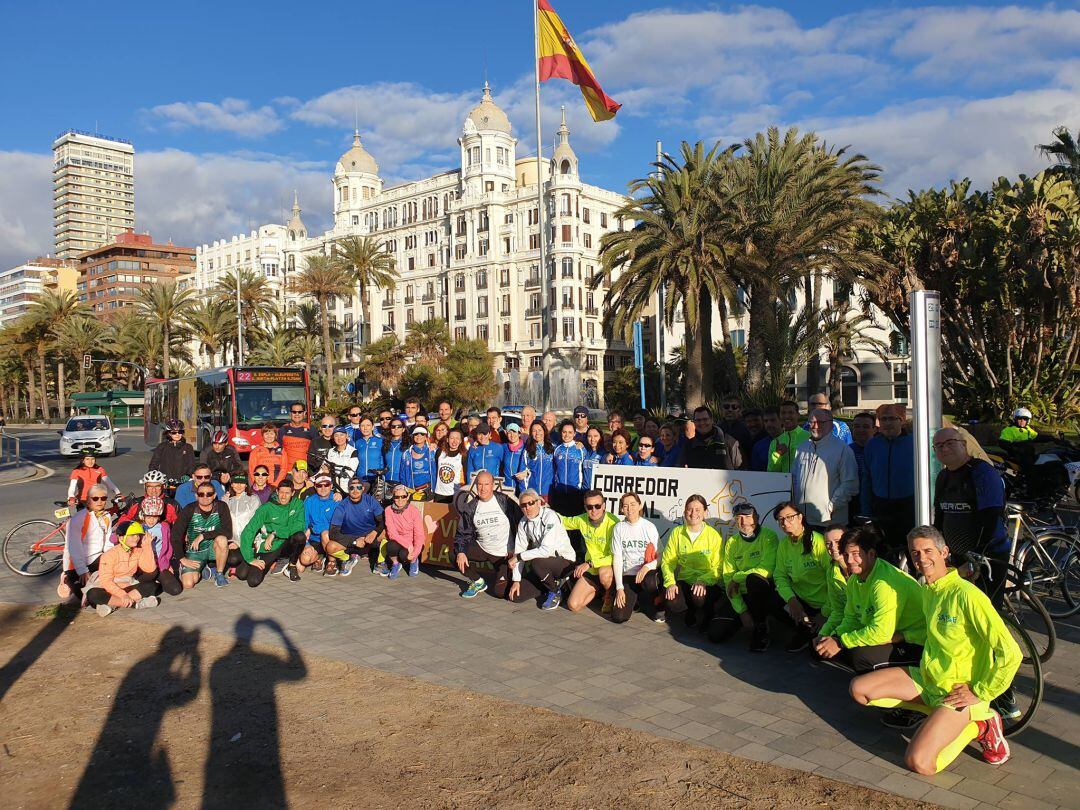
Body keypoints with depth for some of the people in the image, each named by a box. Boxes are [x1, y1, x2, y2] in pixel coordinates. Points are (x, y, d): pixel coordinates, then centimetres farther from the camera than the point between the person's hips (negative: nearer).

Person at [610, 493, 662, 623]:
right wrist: (619, 588, -8)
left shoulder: (649, 527, -2)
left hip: (646, 573, -1)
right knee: (618, 617, -16)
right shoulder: (619, 528, 2)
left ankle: (650, 608, -3)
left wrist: (647, 567, -25)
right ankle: (634, 600, 19)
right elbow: (617, 558, -1)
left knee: (650, 581, -39)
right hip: (627, 576, 1)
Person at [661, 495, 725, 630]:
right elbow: (667, 561, 3)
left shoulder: (714, 535, -4)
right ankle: (692, 613, 10)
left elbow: (718, 568, -6)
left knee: (699, 598, -35)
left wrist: (703, 581, -24)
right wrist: (670, 582, -15)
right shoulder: (677, 533, 3)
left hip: (708, 583, -2)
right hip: (684, 581, 2)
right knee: (671, 604, -27)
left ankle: (705, 614, 4)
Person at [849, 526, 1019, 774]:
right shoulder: (928, 592, 5)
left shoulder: (967, 595, -24)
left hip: (958, 693, -8)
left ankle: (976, 725, 3)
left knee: (918, 762, -21)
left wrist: (980, 693, -18)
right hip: (926, 678, 8)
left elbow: (1010, 653, -26)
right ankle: (936, 713, 5)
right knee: (859, 689, -2)